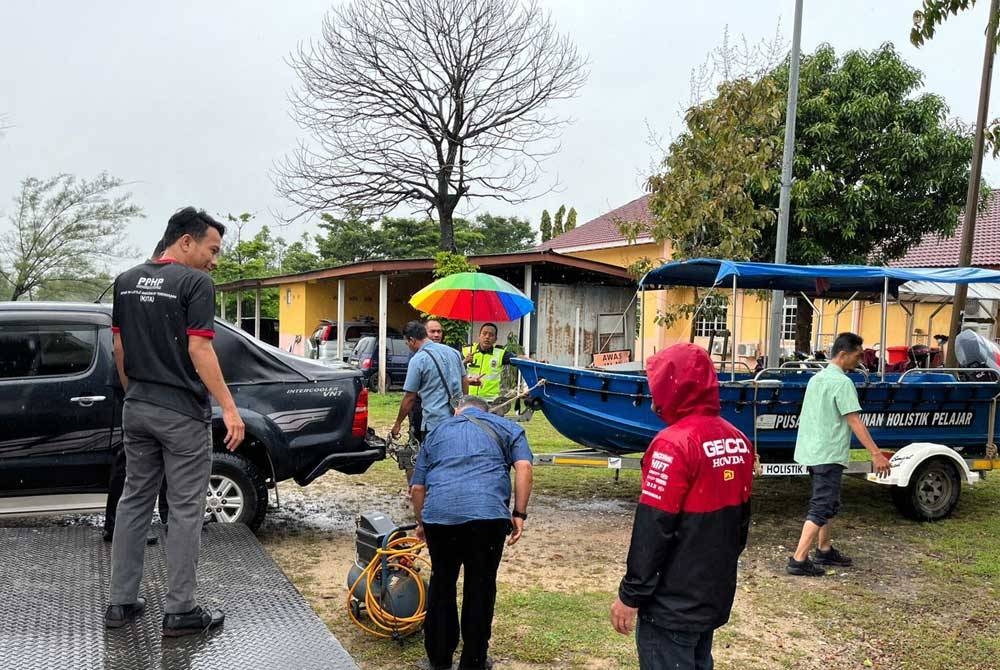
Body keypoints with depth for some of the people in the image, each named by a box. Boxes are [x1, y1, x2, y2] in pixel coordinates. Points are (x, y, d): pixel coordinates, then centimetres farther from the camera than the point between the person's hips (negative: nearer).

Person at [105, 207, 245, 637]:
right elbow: (198, 350, -19)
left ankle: (121, 602, 21)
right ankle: (179, 611, 6)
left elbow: (119, 347, 12)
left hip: (137, 409, 7)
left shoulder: (126, 281, 9)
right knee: (185, 511, 1)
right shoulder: (195, 282, -12)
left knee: (134, 501, 15)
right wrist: (229, 407, -18)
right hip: (182, 414, -7)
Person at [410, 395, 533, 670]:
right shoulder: (506, 427, 21)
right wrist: (519, 514, 4)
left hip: (439, 513, 2)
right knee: (480, 587, 13)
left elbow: (417, 487, 24)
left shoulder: (437, 431, 27)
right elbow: (524, 467, 3)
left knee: (441, 584, 20)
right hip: (488, 513, -2)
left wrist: (421, 523, 38)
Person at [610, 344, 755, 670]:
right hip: (716, 595, 8)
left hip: (673, 605, -8)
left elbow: (652, 531, -21)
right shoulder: (738, 441, 3)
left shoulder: (675, 443, -21)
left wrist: (630, 595, -12)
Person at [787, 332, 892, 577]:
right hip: (829, 455, -9)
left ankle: (824, 550, 30)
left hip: (812, 451, 9)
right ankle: (798, 560, -7)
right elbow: (855, 421, -20)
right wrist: (876, 454, -21)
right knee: (821, 508, -6)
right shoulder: (842, 382, -15)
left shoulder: (817, 378, 13)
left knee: (826, 503, 20)